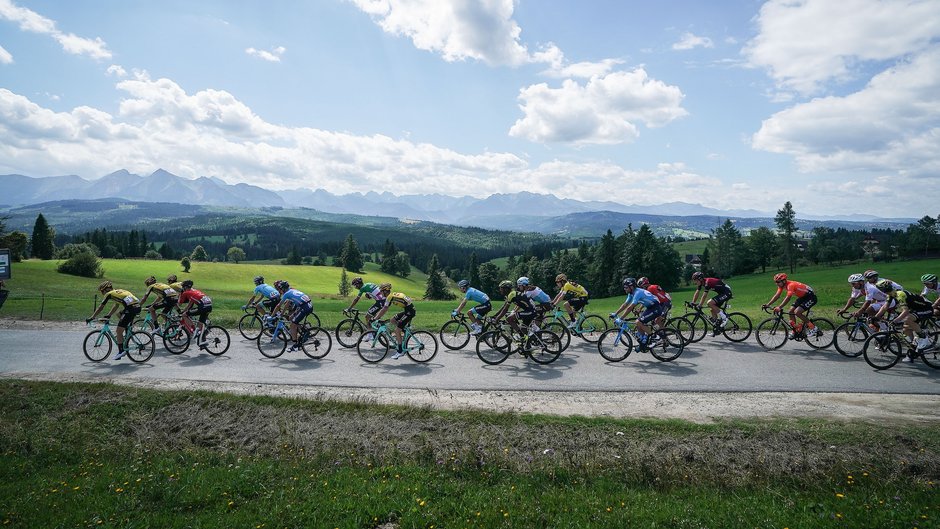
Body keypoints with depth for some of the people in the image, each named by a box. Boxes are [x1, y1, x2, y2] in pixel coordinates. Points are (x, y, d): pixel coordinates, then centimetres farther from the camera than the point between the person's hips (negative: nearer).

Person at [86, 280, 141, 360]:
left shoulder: (109, 294, 9)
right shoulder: (118, 291, 30)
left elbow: (100, 308, 13)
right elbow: (116, 306, 40)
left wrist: (91, 318, 22)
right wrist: (108, 316, 45)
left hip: (131, 308, -8)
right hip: (138, 307, 8)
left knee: (119, 331, 2)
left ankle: (121, 352, 5)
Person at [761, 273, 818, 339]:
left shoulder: (791, 285, -31)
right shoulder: (782, 285, -5)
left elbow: (788, 298, -41)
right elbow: (777, 296, -5)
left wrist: (779, 307, -50)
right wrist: (767, 304, -14)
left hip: (811, 297, -9)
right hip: (802, 297, 9)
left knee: (797, 312, -20)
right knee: (791, 311, 0)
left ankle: (813, 329, -8)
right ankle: (795, 331, 9)